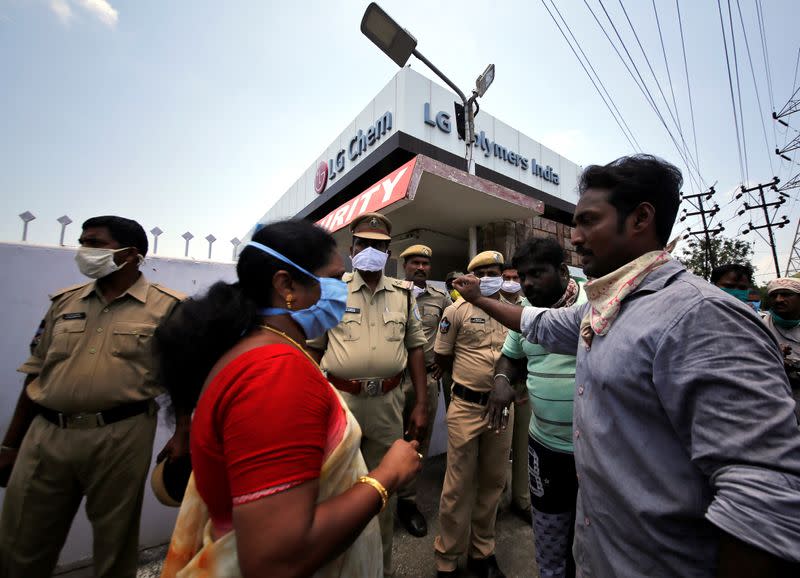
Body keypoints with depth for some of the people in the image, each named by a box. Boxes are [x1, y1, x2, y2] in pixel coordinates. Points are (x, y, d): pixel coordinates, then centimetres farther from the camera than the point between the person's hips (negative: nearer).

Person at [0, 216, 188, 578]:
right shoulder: (64, 301, 9)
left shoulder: (168, 307, -7)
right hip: (45, 435, 5)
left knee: (115, 545, 13)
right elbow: (36, 374, 14)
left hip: (121, 437, -4)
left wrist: (182, 436, -11)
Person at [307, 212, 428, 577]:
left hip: (388, 401, 2)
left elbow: (415, 348, 6)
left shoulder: (404, 293, 4)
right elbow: (312, 349, 1)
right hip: (339, 397, -1)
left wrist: (421, 405, 3)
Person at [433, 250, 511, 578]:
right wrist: (470, 376, 3)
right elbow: (441, 357, -2)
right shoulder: (458, 310, -7)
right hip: (467, 407, -4)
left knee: (493, 481, 18)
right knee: (459, 484, 6)